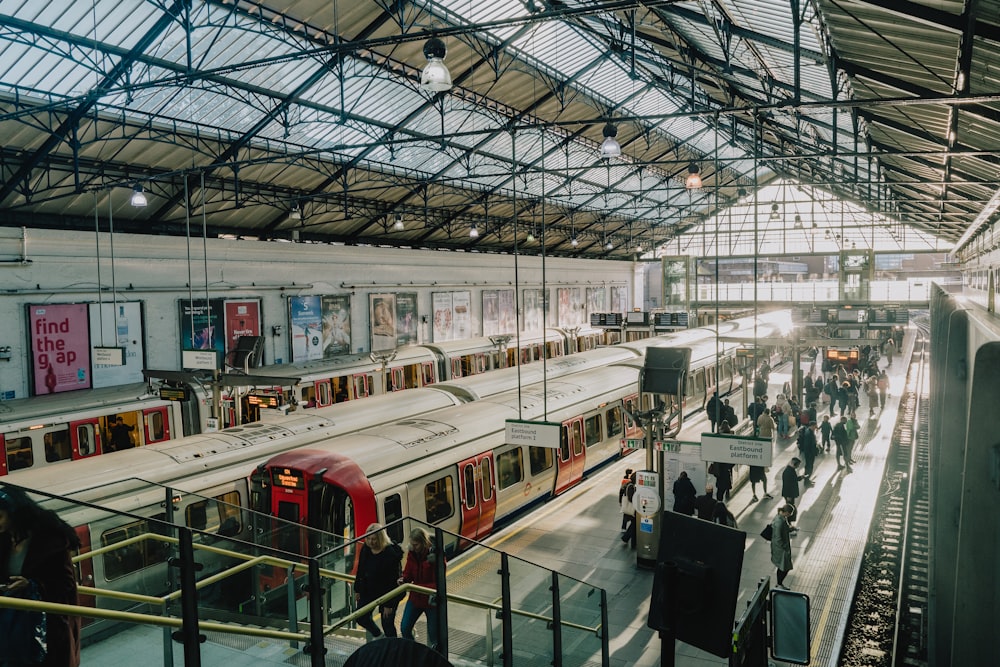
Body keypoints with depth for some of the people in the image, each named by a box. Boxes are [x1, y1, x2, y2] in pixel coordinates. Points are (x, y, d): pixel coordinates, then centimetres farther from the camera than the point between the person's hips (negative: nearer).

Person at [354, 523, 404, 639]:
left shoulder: (390, 553, -25)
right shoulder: (365, 548, -6)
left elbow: (392, 579, -22)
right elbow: (360, 570, 8)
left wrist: (388, 605, -20)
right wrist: (357, 590, 11)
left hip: (388, 593, -6)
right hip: (368, 590, 6)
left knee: (387, 623, 0)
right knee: (361, 617, 11)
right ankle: (379, 636, 36)